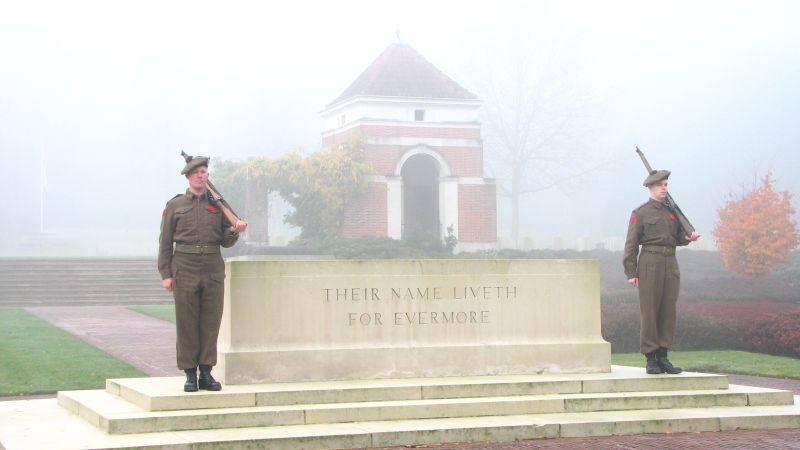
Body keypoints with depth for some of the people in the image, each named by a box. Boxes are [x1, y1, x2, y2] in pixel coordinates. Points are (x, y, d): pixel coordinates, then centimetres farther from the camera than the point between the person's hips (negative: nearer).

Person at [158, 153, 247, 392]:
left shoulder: (218, 205, 11)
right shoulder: (175, 205, 5)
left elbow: (226, 241, 11)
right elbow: (165, 241, 4)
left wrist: (234, 231, -11)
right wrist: (166, 274, -4)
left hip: (213, 269, 2)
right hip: (185, 268, -2)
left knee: (211, 321, 2)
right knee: (187, 322, -1)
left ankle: (206, 373, 9)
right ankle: (190, 374, 5)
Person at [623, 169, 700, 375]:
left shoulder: (673, 211, 16)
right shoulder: (640, 213, 1)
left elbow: (678, 238, 21)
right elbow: (631, 244, -2)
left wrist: (689, 237, -3)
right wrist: (631, 272, -8)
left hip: (671, 263, 5)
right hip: (650, 263, -5)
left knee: (669, 311, 4)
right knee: (649, 311, -4)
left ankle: (663, 356, 10)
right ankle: (650, 359, 0)